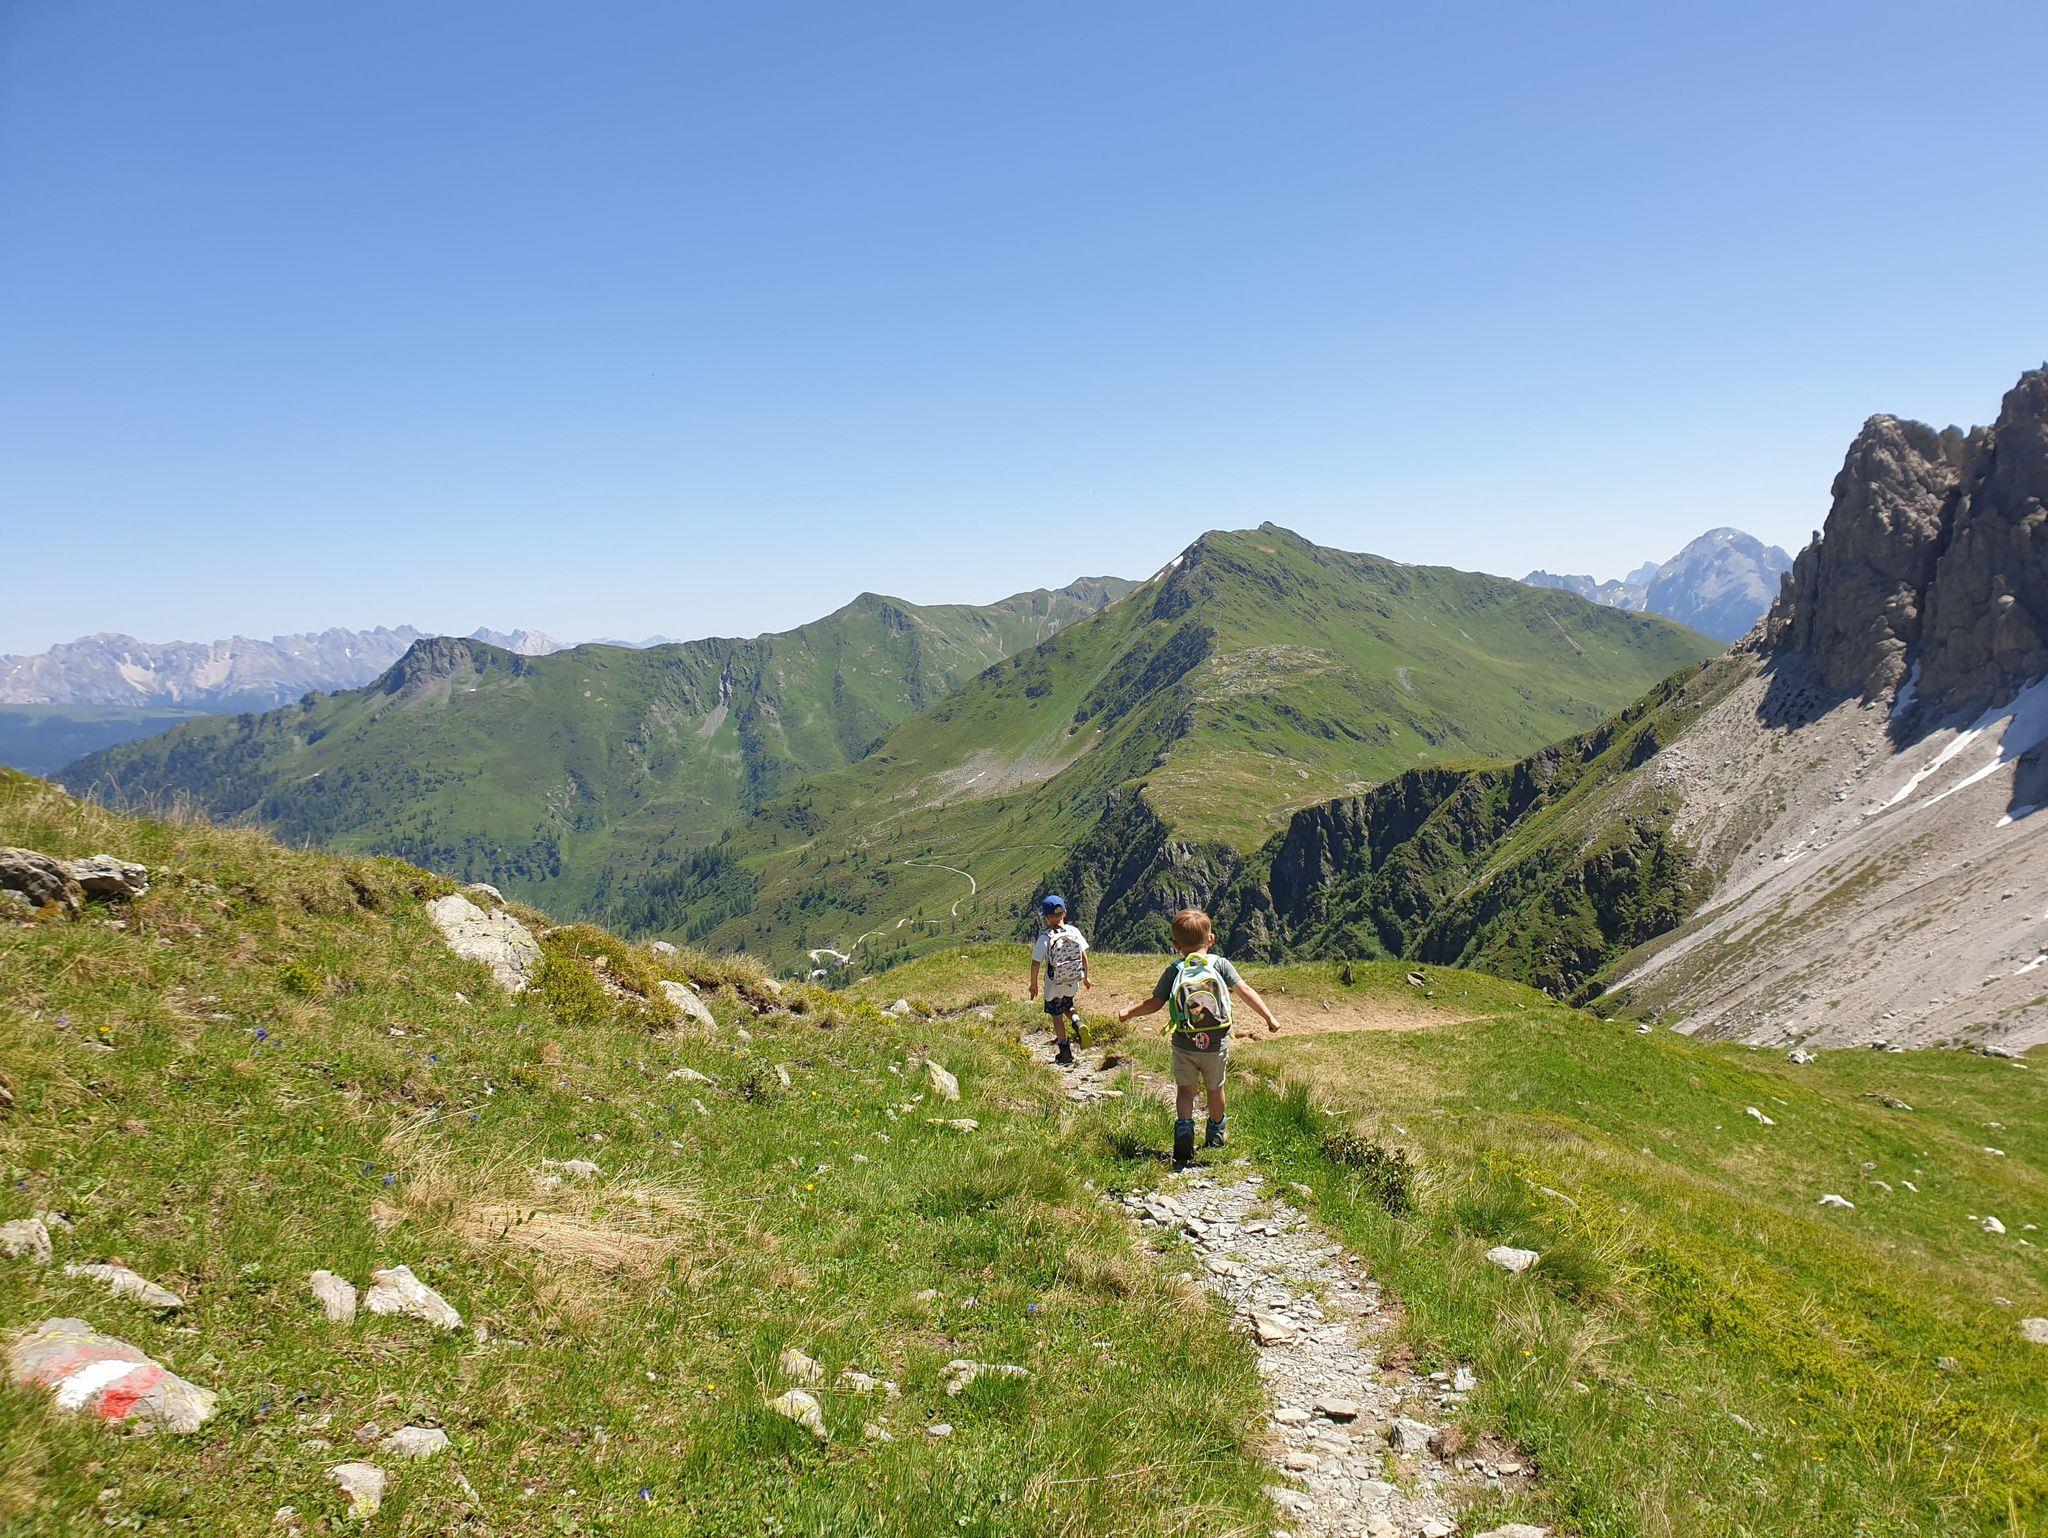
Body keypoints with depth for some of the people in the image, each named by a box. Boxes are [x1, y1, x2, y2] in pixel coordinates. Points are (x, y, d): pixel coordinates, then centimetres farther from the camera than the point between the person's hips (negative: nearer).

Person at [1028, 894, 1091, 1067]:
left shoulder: (1045, 938, -21)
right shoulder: (1074, 932, -9)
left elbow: (1036, 963, -17)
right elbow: (1084, 956, -2)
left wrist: (1034, 984, -2)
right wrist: (1085, 978, 12)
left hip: (1054, 985, -4)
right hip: (1073, 983, 4)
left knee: (1057, 1016, 12)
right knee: (1067, 1006, 29)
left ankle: (1065, 1052, 18)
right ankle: (1076, 1023, 0)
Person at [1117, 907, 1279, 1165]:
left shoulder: (1174, 971, -2)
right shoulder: (1220, 964, -2)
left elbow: (1154, 1004, -2)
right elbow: (1245, 991, -7)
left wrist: (1127, 1013, 14)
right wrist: (1269, 1018, -2)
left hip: (1184, 1045, -1)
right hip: (1217, 1044, 1)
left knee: (1184, 1088, 13)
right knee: (1215, 1088, 21)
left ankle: (1183, 1125, -13)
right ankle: (1216, 1133, 40)